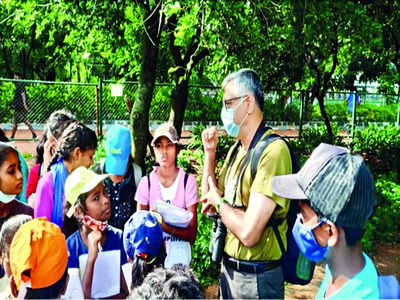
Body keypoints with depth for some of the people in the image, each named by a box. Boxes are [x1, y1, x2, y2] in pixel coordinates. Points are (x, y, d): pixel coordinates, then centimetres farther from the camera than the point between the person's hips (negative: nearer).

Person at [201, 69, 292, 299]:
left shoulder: (273, 151, -24)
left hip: (256, 278, -7)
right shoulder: (237, 149, 5)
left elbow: (248, 233, -30)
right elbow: (210, 205, 8)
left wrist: (217, 200, -12)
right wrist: (210, 153, 0)